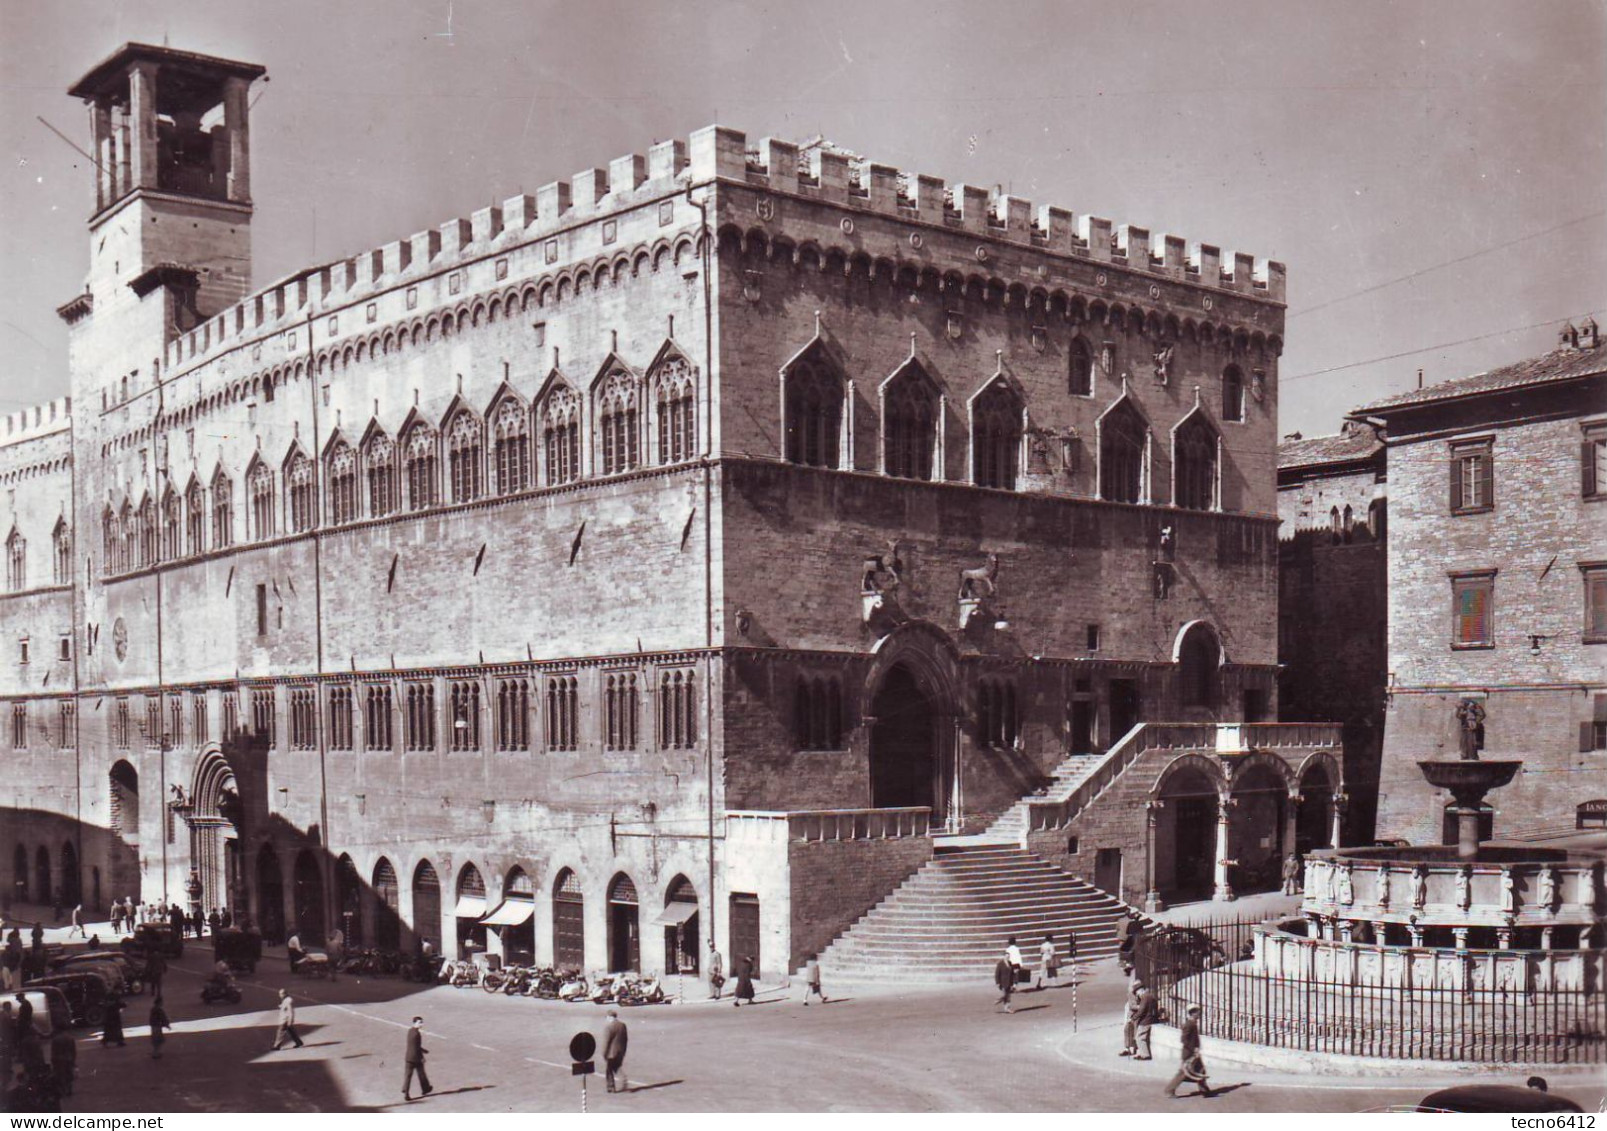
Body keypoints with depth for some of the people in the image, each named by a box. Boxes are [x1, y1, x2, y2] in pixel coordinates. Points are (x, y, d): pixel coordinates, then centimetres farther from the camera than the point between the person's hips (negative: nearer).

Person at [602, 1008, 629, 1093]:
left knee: (609, 1070, 9)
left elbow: (606, 1041, -17)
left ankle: (611, 1088, 14)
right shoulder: (623, 1025, 2)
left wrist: (604, 1054, -10)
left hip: (611, 1052, -6)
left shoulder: (608, 1027, -19)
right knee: (618, 1068, 17)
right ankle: (623, 1084, 3)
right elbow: (626, 1039, 9)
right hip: (620, 1052, 6)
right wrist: (623, 1050, 18)